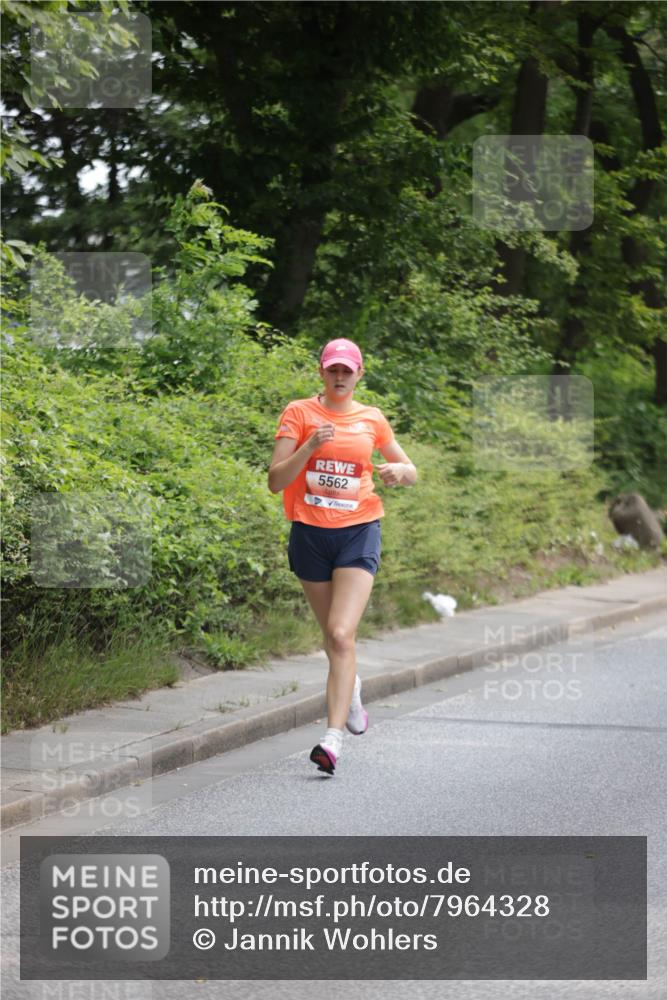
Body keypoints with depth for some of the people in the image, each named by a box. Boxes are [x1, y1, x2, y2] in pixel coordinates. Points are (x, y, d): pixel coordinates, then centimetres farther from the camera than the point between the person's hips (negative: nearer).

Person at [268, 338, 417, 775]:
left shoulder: (373, 419, 7)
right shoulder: (299, 412, 2)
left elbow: (411, 472, 19)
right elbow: (275, 480, -5)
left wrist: (400, 471, -5)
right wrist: (310, 446, -20)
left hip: (359, 530, -1)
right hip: (310, 531, 1)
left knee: (341, 635, -17)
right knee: (333, 636, 14)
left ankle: (333, 738, -22)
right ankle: (352, 687, 48)